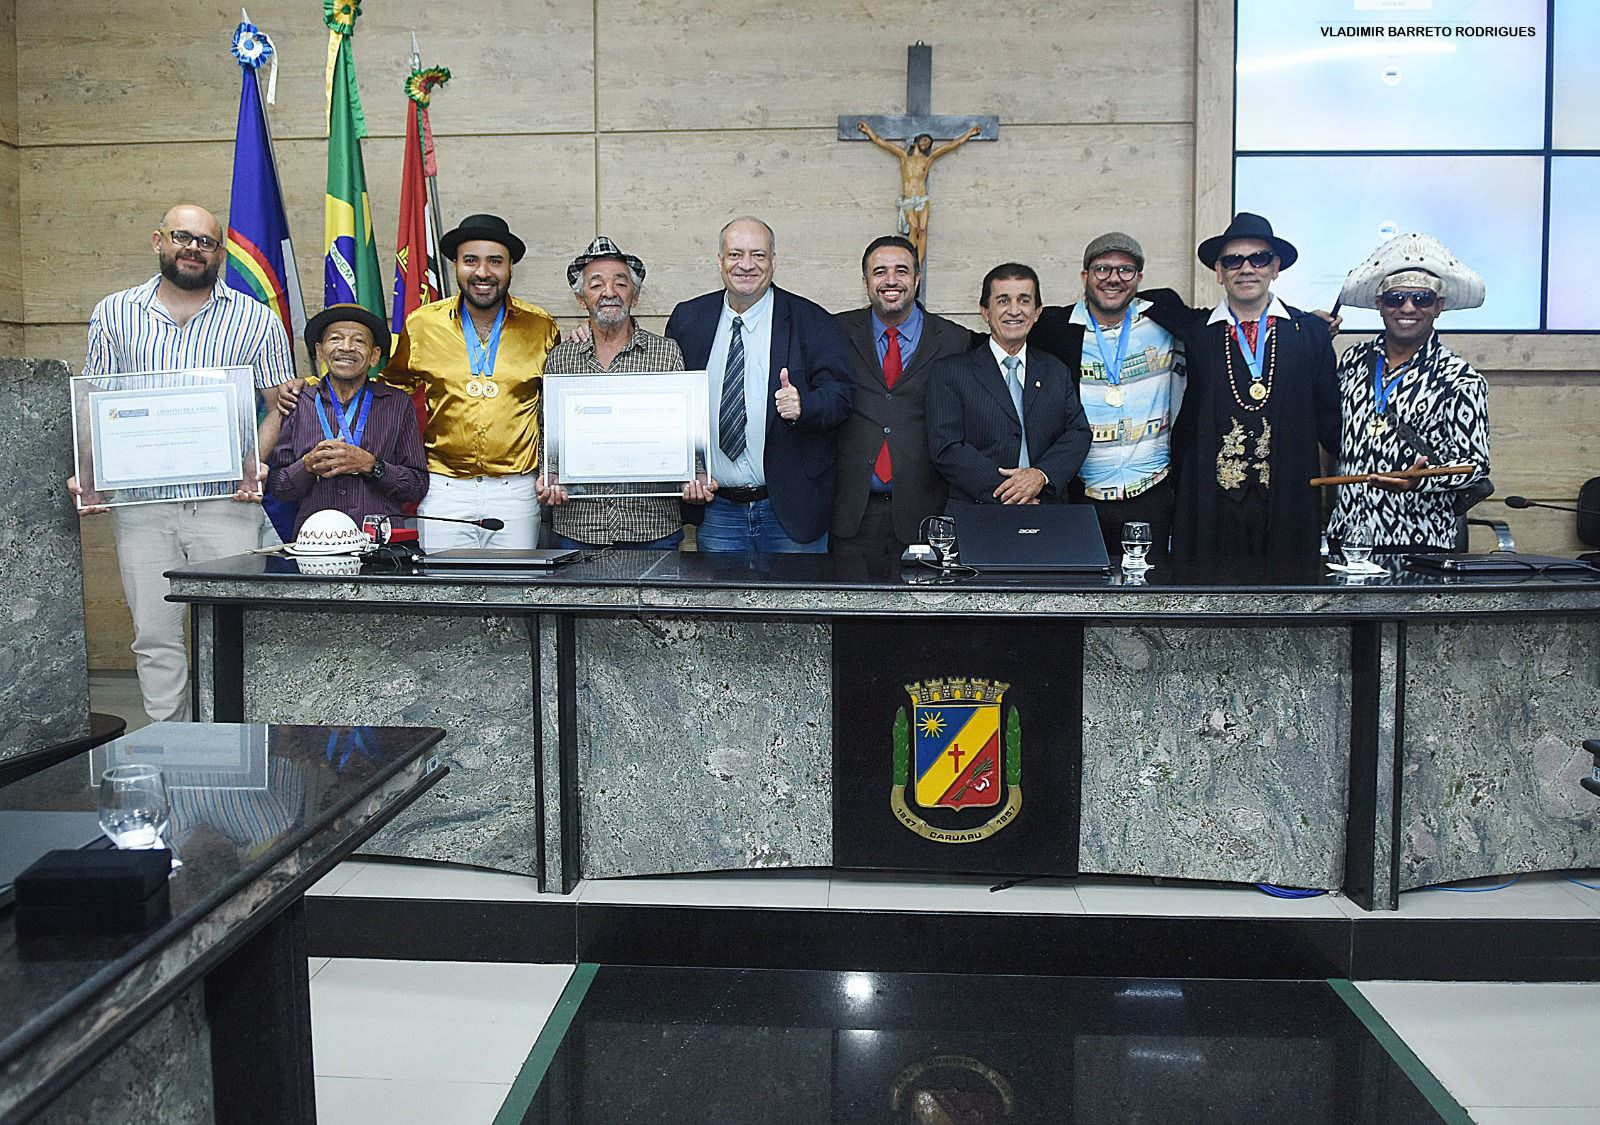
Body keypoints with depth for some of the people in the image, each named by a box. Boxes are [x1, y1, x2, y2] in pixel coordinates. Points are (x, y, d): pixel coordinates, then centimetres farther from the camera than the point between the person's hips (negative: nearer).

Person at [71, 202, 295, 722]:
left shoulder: (255, 319, 6)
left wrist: (257, 466, -12)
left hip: (226, 501, -2)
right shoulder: (113, 314, 11)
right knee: (155, 635, 6)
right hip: (140, 503, 2)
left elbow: (280, 408, 5)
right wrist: (88, 475, -2)